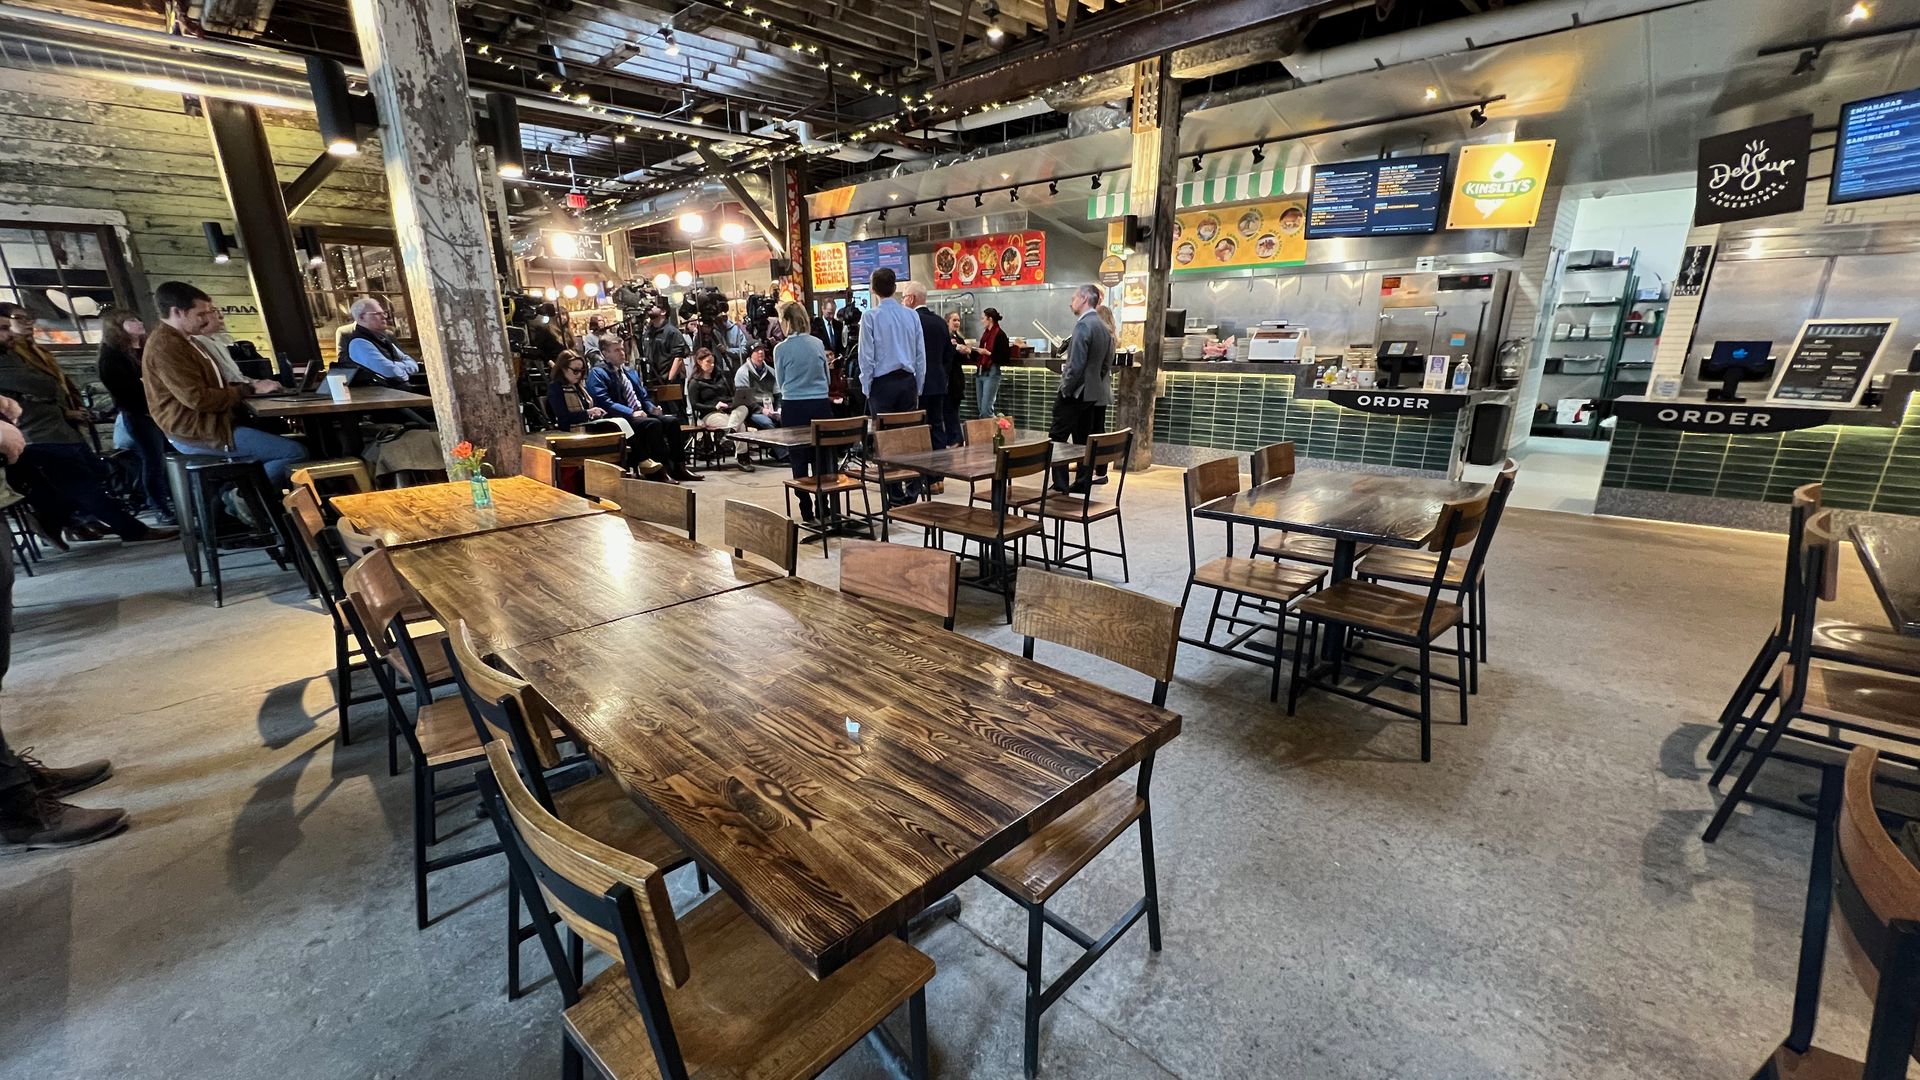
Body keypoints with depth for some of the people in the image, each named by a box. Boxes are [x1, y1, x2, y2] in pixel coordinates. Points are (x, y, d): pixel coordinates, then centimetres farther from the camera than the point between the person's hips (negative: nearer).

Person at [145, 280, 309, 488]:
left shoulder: (178, 341, 18)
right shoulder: (165, 346, -15)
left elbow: (210, 384, 19)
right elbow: (197, 398, -22)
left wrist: (249, 386, 1)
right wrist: (249, 390, -14)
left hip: (204, 425, 11)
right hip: (198, 434, -11)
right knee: (296, 452, -20)